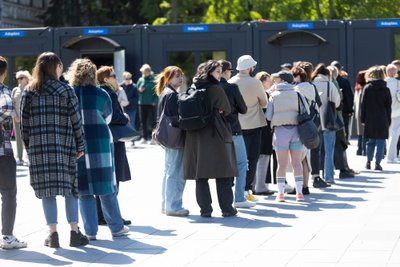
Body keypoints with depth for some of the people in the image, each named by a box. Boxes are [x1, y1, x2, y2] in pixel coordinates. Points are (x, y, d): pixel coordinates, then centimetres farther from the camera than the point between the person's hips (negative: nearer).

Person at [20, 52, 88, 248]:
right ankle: (74, 232, 5)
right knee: (70, 188, 6)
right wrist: (80, 146, 3)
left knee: (47, 190, 4)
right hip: (64, 147, -2)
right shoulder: (65, 90, -2)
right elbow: (76, 121, -3)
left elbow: (24, 123, 4)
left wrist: (28, 147, 11)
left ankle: (53, 233, 3)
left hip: (38, 149, 2)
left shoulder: (28, 92, 5)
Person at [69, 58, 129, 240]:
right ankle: (116, 227, 13)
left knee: (84, 190, 5)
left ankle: (90, 231, 5)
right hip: (100, 142, 0)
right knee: (106, 188, 7)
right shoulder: (101, 94, -3)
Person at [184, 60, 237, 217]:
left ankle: (205, 208, 4)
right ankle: (226, 208, 3)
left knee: (200, 172, 7)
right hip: (215, 134, -5)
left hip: (195, 134, 5)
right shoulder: (215, 89, -11)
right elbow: (226, 109, -4)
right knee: (223, 171, 4)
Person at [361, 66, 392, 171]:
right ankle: (378, 163, -1)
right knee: (380, 142, 3)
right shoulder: (385, 89, -1)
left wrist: (363, 119, 5)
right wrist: (388, 120, 8)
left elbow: (363, 104, -1)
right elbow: (389, 106, 2)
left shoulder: (367, 88, -2)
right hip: (382, 120, -1)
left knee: (371, 142, 13)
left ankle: (368, 162, 14)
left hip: (370, 119, 1)